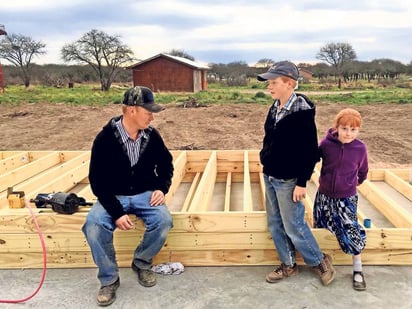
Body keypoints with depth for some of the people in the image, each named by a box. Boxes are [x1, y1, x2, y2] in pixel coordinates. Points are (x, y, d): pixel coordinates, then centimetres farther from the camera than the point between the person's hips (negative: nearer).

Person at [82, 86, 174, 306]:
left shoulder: (152, 135, -4)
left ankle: (142, 263, 3)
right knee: (93, 226, -29)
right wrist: (116, 212, -23)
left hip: (145, 194, 2)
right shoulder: (105, 138, -14)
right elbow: (97, 180, -13)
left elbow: (166, 164, 13)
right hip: (114, 197, -2)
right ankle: (109, 279, -6)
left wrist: (161, 188, -6)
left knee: (163, 222, -26)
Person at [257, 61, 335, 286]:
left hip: (288, 181, -8)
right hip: (270, 177, 8)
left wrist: (302, 182, -17)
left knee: (293, 227, 3)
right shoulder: (275, 107, 5)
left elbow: (310, 151, -18)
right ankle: (288, 265, 31)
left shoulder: (302, 112, -18)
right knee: (275, 225, 14)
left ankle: (320, 262, 26)